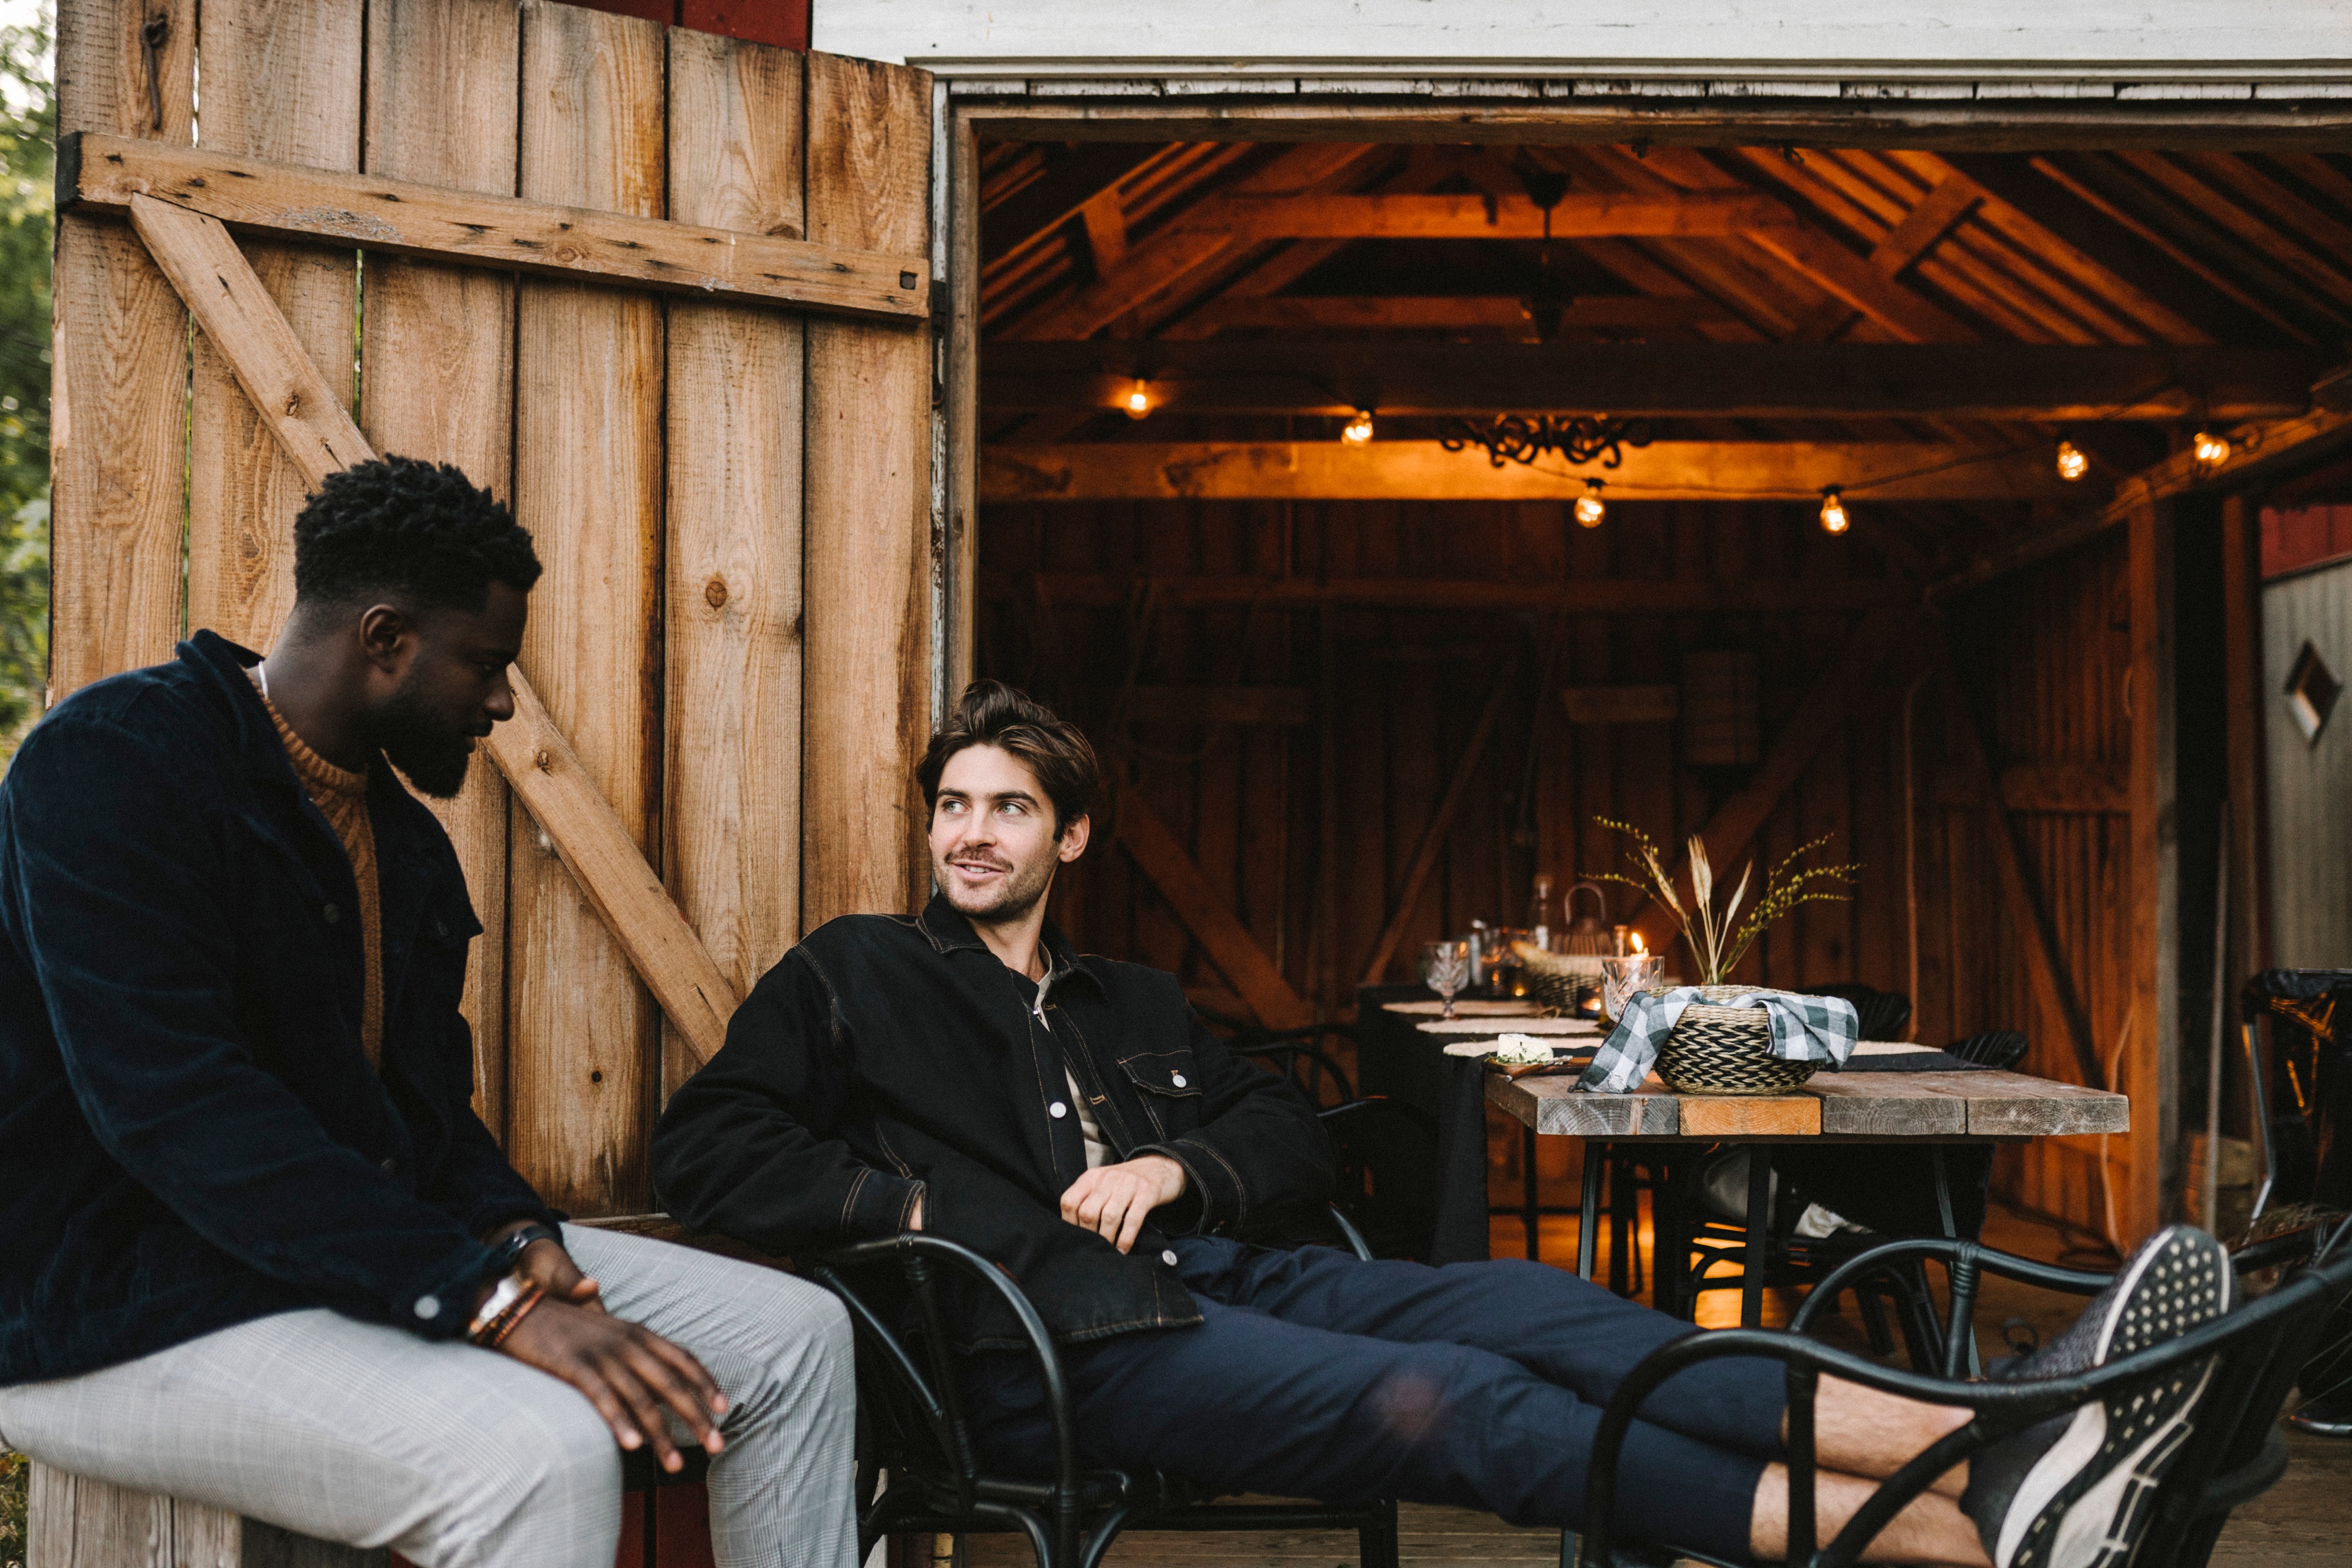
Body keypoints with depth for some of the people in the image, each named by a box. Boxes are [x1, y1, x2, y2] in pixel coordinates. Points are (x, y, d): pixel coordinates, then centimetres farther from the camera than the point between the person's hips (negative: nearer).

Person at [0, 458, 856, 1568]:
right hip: (120, 1305, -8)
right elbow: (175, 1104, -26)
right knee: (542, 1451, -35)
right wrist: (490, 1298, -31)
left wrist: (507, 1229, -6)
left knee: (796, 1336, 0)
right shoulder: (115, 760, -15)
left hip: (368, 1247, 9)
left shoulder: (406, 838, 14)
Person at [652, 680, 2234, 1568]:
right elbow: (707, 1151, 2)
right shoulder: (855, 975, 10)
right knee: (1461, 1403, -26)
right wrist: (924, 1205, -10)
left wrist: (1181, 1167, 3)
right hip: (1062, 1342, -6)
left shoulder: (1135, 1004, 26)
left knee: (1531, 1306, -19)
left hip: (1215, 1273, 7)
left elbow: (1295, 1135, 25)